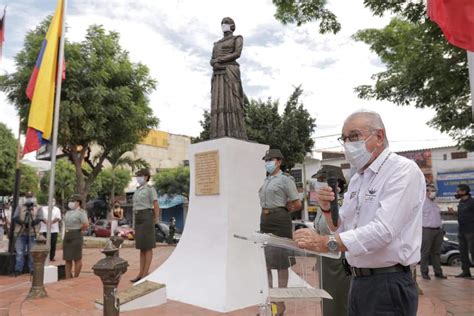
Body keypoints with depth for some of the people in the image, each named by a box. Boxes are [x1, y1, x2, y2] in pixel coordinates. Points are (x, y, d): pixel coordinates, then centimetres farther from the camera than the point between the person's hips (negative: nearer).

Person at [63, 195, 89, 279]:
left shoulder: (81, 212, -11)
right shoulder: (68, 212, 15)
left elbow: (86, 224, -23)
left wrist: (79, 229, -10)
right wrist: (66, 230, 13)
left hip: (76, 236, -9)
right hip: (67, 236, 9)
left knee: (77, 258, -1)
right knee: (67, 259, 11)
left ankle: (75, 278, 9)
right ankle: (68, 278, 18)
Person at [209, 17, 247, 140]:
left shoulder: (238, 38, 13)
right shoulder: (217, 44, 31)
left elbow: (237, 54, -6)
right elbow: (212, 61, 17)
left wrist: (219, 60, -7)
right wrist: (216, 64, -7)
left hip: (230, 73, -6)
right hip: (218, 76, 6)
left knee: (231, 103, -19)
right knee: (218, 104, -8)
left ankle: (235, 137, -24)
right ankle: (220, 138, -15)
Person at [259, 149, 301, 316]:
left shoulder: (285, 180, -8)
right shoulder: (265, 181, 12)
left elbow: (298, 205, -12)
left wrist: (282, 210, 1)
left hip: (280, 222, -7)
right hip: (265, 221, 8)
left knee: (281, 262, 4)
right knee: (264, 261, 12)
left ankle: (280, 302, 17)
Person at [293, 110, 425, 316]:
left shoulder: (404, 171, -14)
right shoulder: (357, 179, 10)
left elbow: (383, 231, -26)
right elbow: (343, 230, 14)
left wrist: (324, 243, -32)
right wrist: (327, 208, -5)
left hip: (388, 285, -7)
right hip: (358, 282, 7)